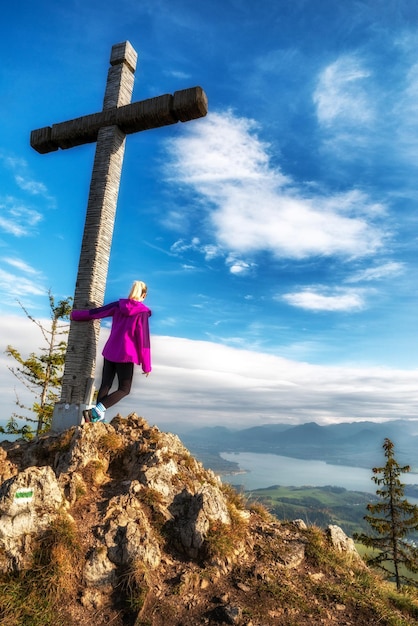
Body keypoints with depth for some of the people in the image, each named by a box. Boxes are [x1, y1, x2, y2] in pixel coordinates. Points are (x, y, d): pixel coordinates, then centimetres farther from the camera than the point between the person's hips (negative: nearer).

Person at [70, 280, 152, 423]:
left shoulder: (118, 305, 4)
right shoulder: (142, 312, -9)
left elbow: (95, 312, 13)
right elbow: (143, 340, -11)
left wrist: (76, 315, 31)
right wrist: (146, 366, -6)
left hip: (110, 352, 5)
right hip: (126, 355, -5)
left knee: (105, 385, 14)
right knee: (124, 389, 5)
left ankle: (98, 417, 11)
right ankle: (97, 410, -12)